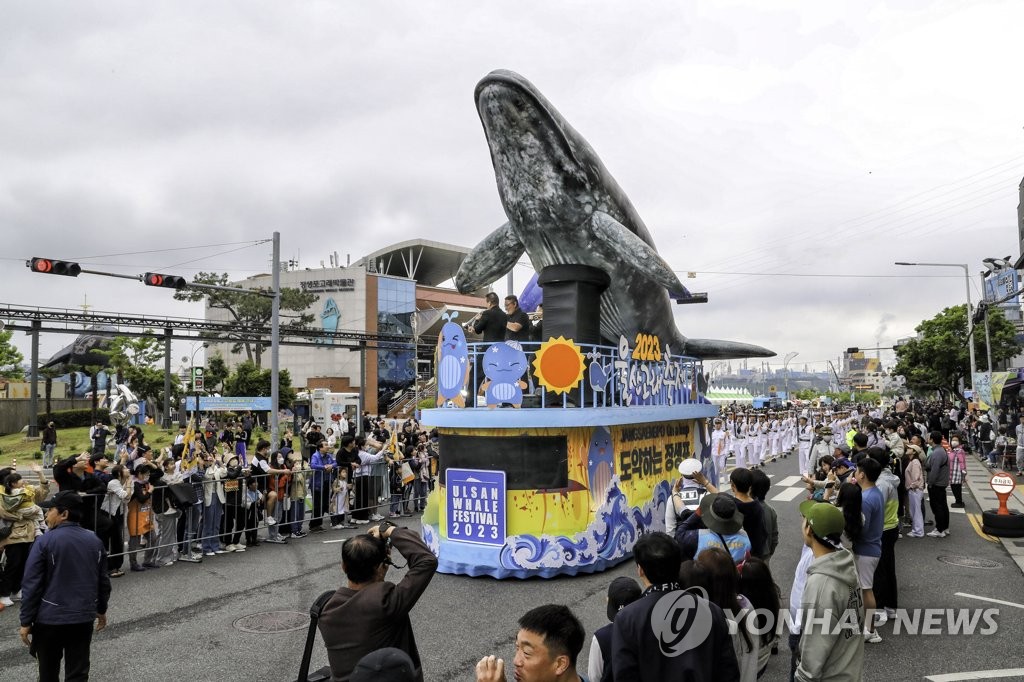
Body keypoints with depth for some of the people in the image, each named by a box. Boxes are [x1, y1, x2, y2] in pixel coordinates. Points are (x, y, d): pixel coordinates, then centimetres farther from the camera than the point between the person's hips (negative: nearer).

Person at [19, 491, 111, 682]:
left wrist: (26, 621, -3)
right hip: (83, 617, 3)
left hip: (50, 618, -3)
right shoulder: (94, 541, 4)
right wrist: (101, 610, 23)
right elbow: (103, 581, 10)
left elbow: (32, 586, -11)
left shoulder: (45, 541, -11)